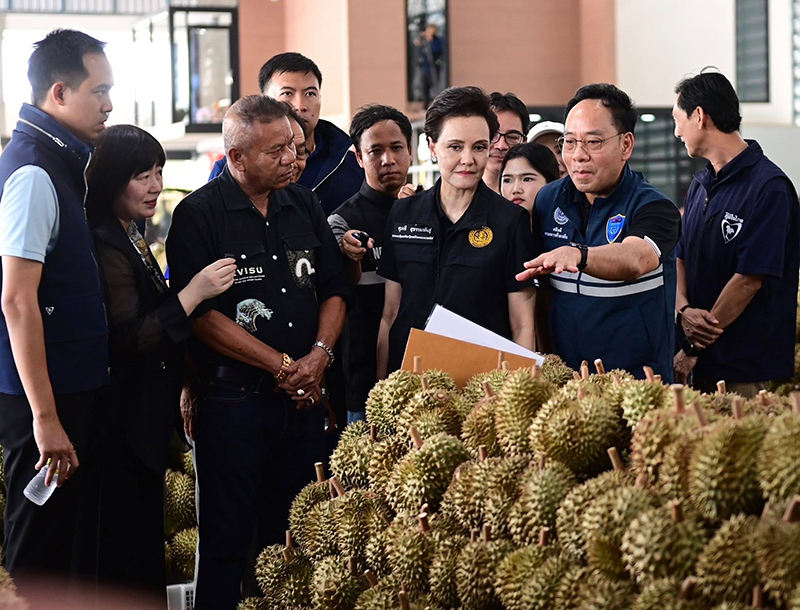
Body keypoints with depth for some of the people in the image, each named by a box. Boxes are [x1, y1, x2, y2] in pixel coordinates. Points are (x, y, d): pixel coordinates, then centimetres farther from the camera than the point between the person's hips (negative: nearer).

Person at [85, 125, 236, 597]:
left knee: (146, 536, 15)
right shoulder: (104, 247, -18)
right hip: (122, 423, -10)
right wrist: (195, 292, -25)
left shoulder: (132, 239, 13)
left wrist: (179, 390, 21)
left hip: (147, 418, 10)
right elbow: (129, 338, -23)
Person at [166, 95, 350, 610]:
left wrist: (318, 356, -5)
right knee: (227, 533, 1)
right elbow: (200, 314, -13)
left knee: (296, 531, 10)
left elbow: (334, 291, 13)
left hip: (304, 393, 5)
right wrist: (283, 366, -13)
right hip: (232, 396, -5)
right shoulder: (199, 215, -6)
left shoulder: (305, 206, 11)